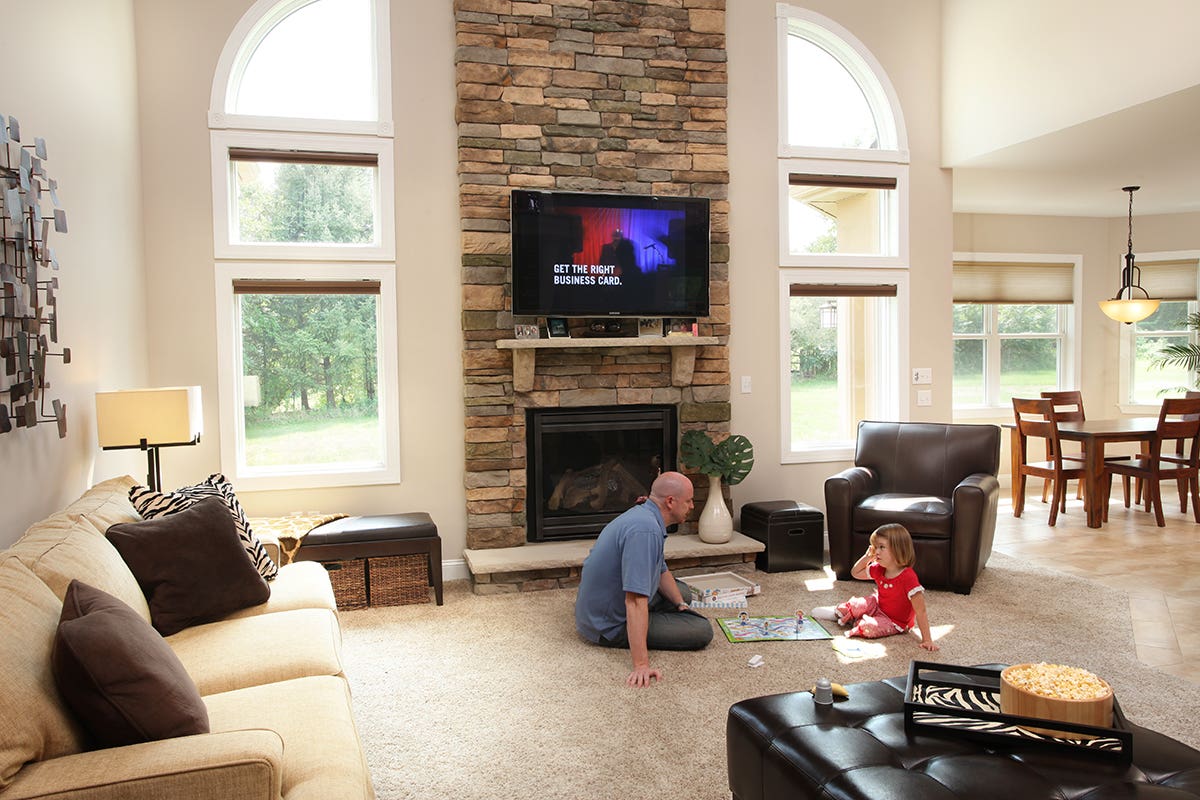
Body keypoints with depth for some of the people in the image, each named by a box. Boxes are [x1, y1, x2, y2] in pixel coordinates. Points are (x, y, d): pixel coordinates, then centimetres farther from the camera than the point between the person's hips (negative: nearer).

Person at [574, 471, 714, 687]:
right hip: (610, 626, -10)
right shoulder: (645, 530, -30)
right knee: (702, 630, -15)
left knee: (682, 590, 26)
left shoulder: (644, 516, 3)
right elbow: (636, 601, -37)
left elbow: (661, 571, 21)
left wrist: (681, 605, 15)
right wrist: (641, 665, -38)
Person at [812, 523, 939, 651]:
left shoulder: (908, 577, -31)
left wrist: (927, 639, -32)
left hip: (896, 622, -7)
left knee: (869, 627, -29)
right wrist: (867, 556, -3)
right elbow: (855, 573, 11)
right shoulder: (879, 570, -6)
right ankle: (838, 612, 13)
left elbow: (921, 611, -30)